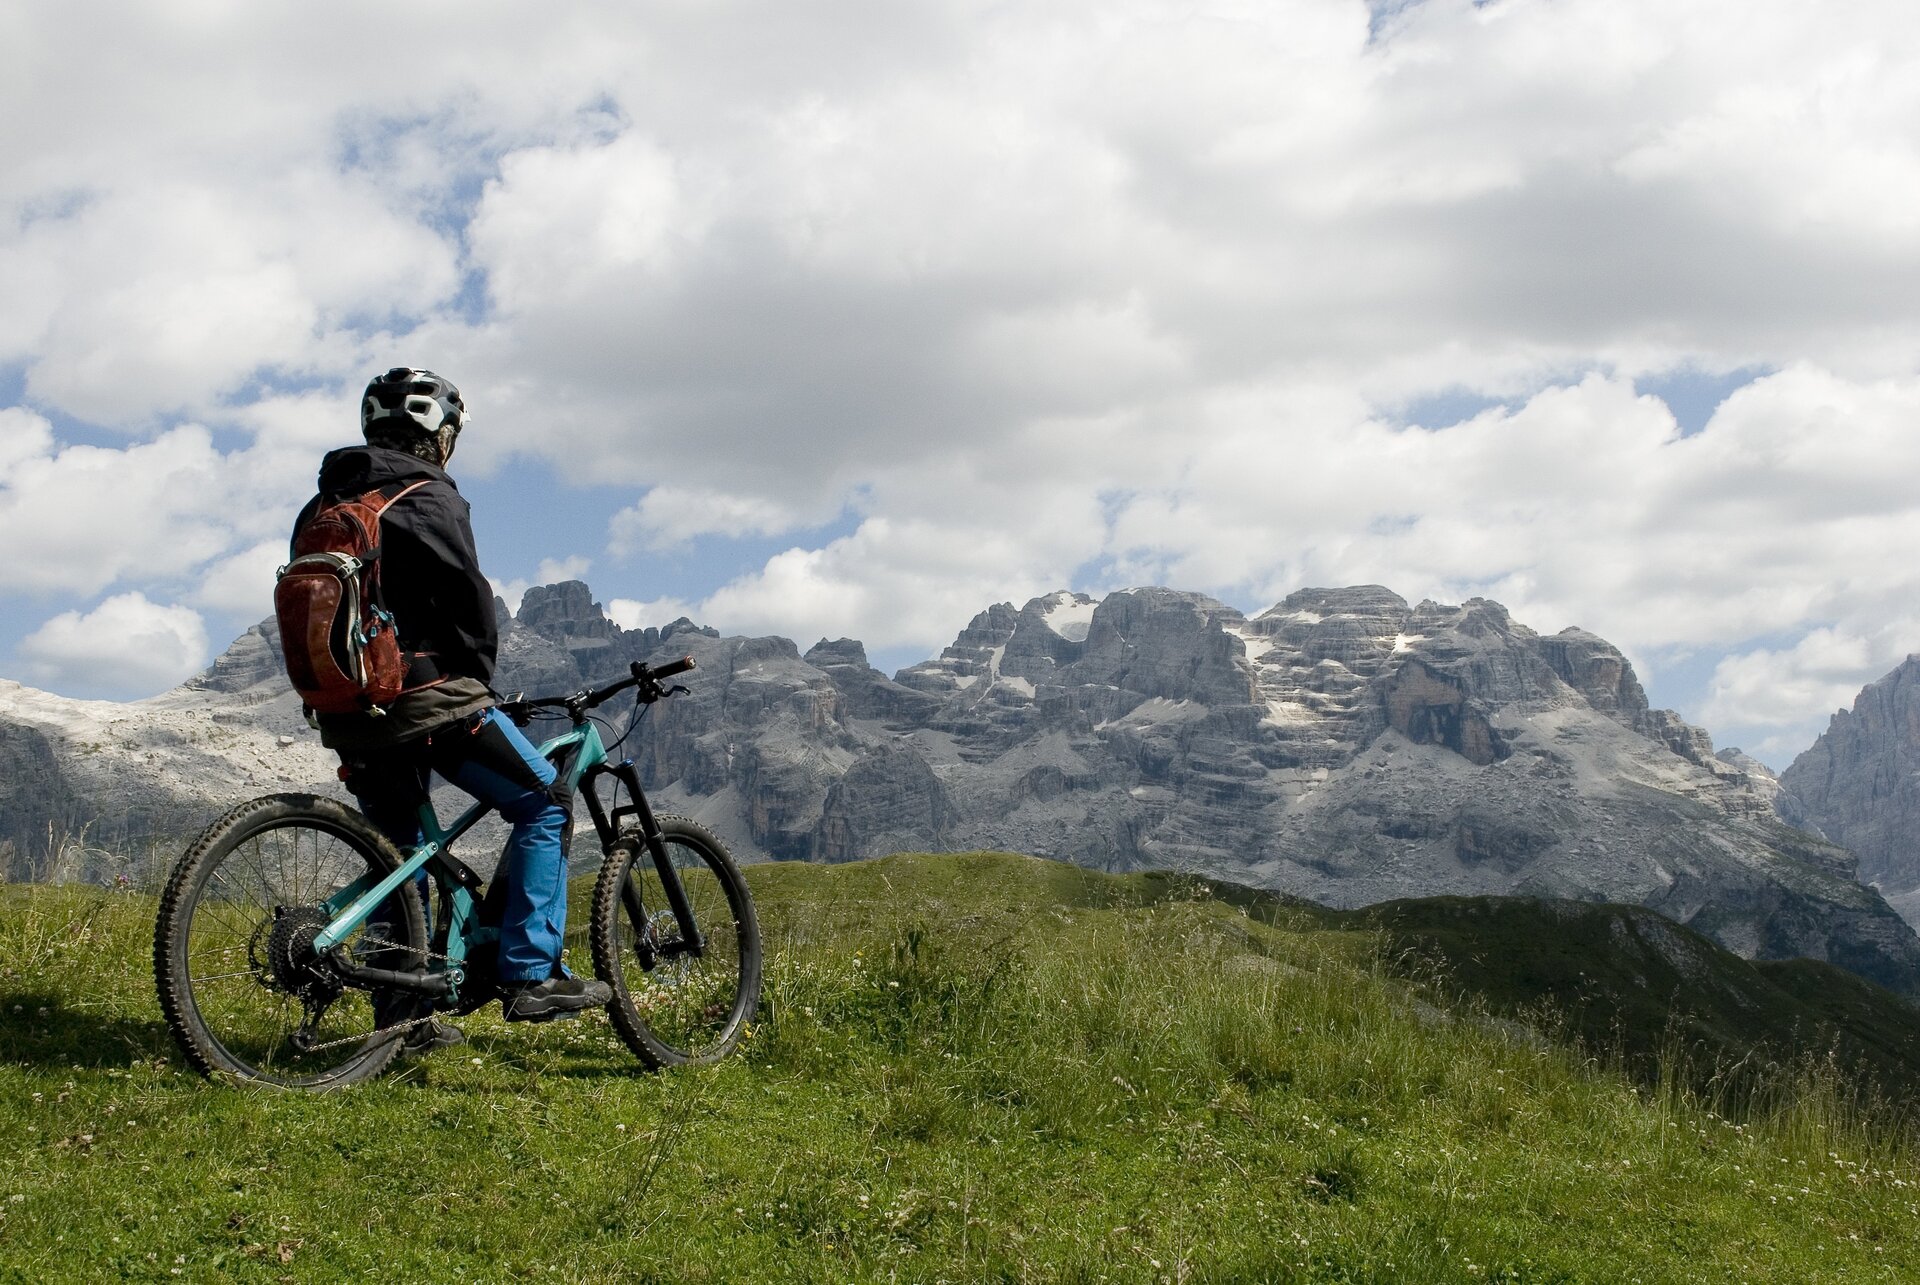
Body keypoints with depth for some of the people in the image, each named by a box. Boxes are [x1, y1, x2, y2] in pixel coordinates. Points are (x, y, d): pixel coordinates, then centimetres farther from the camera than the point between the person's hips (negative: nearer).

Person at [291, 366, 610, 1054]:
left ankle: (403, 1014, 19)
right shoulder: (428, 497, -8)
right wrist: (480, 675, 3)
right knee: (544, 806, 2)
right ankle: (529, 976, -4)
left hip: (349, 708, 8)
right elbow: (467, 596, -12)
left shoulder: (322, 506, 17)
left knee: (398, 855, 17)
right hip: (427, 697, -8)